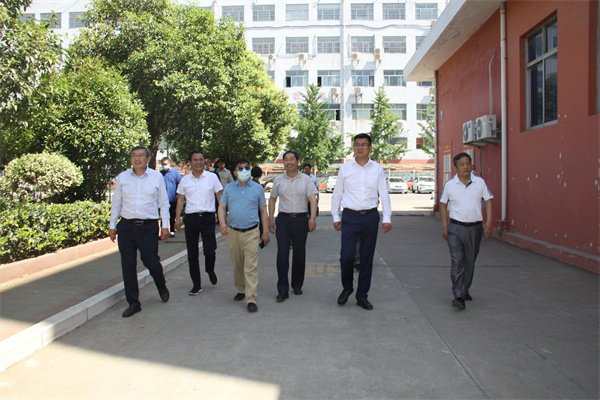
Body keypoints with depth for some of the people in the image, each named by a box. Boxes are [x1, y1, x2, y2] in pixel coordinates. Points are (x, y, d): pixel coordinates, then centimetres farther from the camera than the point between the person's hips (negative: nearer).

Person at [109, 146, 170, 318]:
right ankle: (133, 303, 17)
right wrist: (112, 225, 10)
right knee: (128, 266, 4)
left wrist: (165, 225, 1)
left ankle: (162, 288, 33)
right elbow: (116, 202, 13)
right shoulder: (122, 177, 7)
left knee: (151, 262, 1)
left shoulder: (157, 177, 3)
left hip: (149, 226, -2)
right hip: (126, 226, 2)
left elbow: (163, 202, 6)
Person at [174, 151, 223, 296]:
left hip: (207, 218, -2)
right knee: (192, 254, 5)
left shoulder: (212, 177, 4)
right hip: (190, 218, 3)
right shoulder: (185, 180, 10)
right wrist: (178, 218, 1)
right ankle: (196, 285, 16)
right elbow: (180, 199, 12)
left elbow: (220, 196, 5)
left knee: (209, 251, -8)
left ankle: (210, 270, 26)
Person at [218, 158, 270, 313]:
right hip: (233, 232, 3)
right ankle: (241, 290, 33)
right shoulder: (229, 188, 10)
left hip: (251, 232, -3)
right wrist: (222, 223, -12)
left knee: (251, 267, -8)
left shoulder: (257, 188, 5)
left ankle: (251, 300, -7)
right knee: (237, 265, 14)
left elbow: (263, 210, 7)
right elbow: (222, 207, 6)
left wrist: (265, 232, 3)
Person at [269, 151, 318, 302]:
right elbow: (272, 199, 14)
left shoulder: (306, 180, 3)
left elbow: (313, 199, -5)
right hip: (283, 219, 1)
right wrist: (271, 218, 6)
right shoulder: (278, 180, 8)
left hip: (301, 219, -1)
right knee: (282, 254, -5)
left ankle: (297, 285, 25)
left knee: (299, 254, 8)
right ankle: (282, 290, -1)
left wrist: (313, 218, -18)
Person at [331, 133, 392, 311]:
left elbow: (384, 194, 5)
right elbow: (337, 194, 9)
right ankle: (347, 288, 21)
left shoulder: (377, 169, 6)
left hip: (370, 217, 1)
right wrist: (336, 217, 5)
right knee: (347, 256, -7)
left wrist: (387, 218, -2)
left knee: (367, 258, 7)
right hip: (350, 217, -1)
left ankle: (362, 296, 21)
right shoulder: (345, 168, 5)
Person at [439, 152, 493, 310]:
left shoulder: (480, 182, 2)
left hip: (475, 227, 2)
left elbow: (488, 201, 7)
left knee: (470, 262, 13)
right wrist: (444, 226, 2)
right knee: (457, 262, -10)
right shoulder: (449, 184, 0)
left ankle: (465, 290, 32)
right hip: (456, 227, -2)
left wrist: (488, 223, -3)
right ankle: (458, 296, -10)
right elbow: (443, 204, 8)